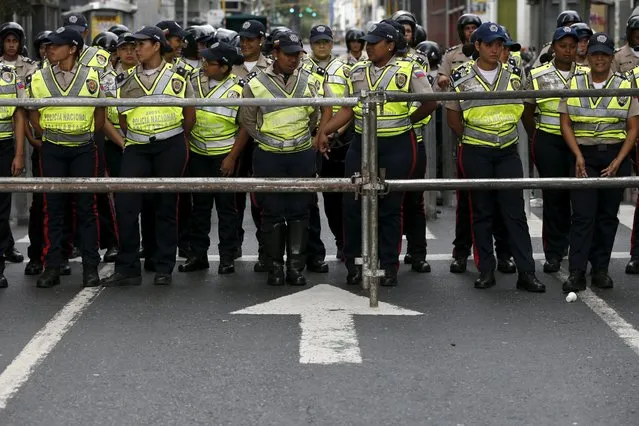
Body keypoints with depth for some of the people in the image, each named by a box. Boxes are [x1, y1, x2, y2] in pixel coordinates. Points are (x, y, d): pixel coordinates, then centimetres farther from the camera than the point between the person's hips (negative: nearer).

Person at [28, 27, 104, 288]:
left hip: (83, 149, -1)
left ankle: (90, 267, 5)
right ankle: (52, 267, 5)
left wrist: (85, 136, 9)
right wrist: (47, 135, 5)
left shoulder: (91, 77, 0)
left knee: (86, 207, 0)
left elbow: (100, 115, 7)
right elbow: (34, 115, 10)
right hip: (52, 151, 1)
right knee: (53, 207, 1)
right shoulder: (39, 78, 4)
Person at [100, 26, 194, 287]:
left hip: (170, 147, -2)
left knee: (166, 206, 4)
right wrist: (134, 139, 13)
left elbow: (190, 114, 9)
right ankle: (127, 268, -2)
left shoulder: (177, 76, 2)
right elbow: (123, 118, 16)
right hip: (136, 148, 2)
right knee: (125, 204, -8)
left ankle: (164, 268, 11)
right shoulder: (129, 81, 9)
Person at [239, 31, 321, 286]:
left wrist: (299, 138, 13)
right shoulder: (256, 84, -3)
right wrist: (267, 141, 5)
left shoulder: (310, 82, 5)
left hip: (302, 155, 2)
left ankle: (296, 266, 9)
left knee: (299, 212, 3)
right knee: (272, 212, 1)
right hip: (268, 157, -2)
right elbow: (247, 120, 6)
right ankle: (275, 267, 9)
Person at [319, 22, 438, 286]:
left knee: (390, 208, 4)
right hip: (361, 145, 4)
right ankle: (353, 263, 13)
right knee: (352, 204, 1)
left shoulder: (409, 70, -3)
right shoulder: (357, 72, 10)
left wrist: (407, 120, 3)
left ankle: (389, 266, 12)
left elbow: (430, 103, -2)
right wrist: (325, 130, 2)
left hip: (396, 147, -4)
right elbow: (348, 109, 12)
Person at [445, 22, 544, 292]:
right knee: (482, 212, 5)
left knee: (515, 212, -2)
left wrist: (504, 135, 10)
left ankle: (526, 273, -2)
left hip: (508, 151, 1)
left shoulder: (514, 76, 5)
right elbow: (453, 117, 7)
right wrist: (472, 139, 6)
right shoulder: (462, 78, -1)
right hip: (476, 154, -1)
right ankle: (486, 271, 13)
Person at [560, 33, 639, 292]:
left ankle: (600, 270, 14)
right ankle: (576, 273, -9)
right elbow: (565, 124, 3)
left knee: (608, 215, 6)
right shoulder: (574, 84, 5)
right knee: (583, 215, -8)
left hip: (615, 156, 1)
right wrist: (578, 156, -9)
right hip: (584, 155, -1)